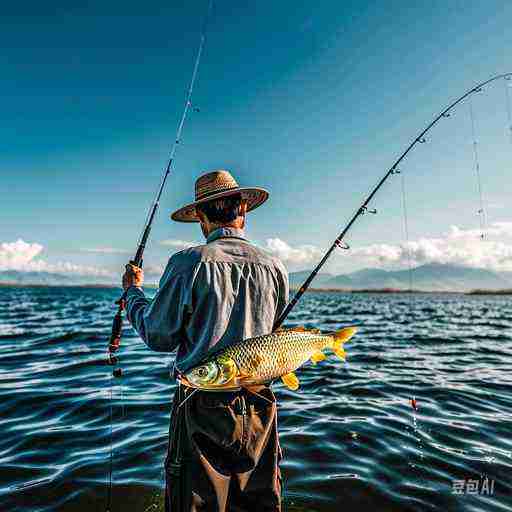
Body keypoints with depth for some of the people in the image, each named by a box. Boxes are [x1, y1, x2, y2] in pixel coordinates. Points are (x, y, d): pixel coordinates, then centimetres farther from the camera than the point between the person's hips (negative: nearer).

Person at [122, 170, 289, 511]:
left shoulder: (189, 263, -15)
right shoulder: (275, 268, -4)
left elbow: (158, 338, -5)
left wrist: (133, 292, 10)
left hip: (202, 408, -3)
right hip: (260, 406, 4)